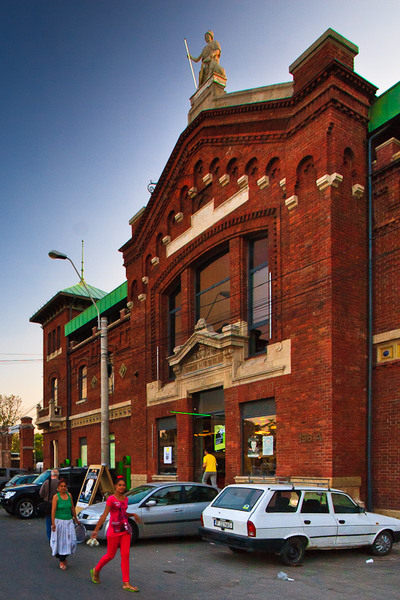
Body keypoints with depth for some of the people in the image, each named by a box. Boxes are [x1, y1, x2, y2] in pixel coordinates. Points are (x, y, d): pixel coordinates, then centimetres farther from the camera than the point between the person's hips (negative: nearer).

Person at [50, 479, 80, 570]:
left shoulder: (69, 495, 5)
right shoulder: (56, 496, -8)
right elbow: (53, 510, -13)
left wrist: (76, 519, 19)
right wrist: (53, 523, -20)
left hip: (69, 521, 4)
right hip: (59, 521, -4)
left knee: (70, 541, -2)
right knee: (60, 541, 1)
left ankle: (63, 558, 21)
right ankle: (62, 561, 21)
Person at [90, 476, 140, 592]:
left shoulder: (125, 499, 8)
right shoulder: (111, 499, -11)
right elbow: (104, 515, -11)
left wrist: (132, 514, 6)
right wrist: (96, 530, -13)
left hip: (125, 530, 5)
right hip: (114, 531, -5)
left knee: (125, 556, 1)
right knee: (110, 555, 7)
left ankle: (126, 583, 5)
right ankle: (95, 571, 34)